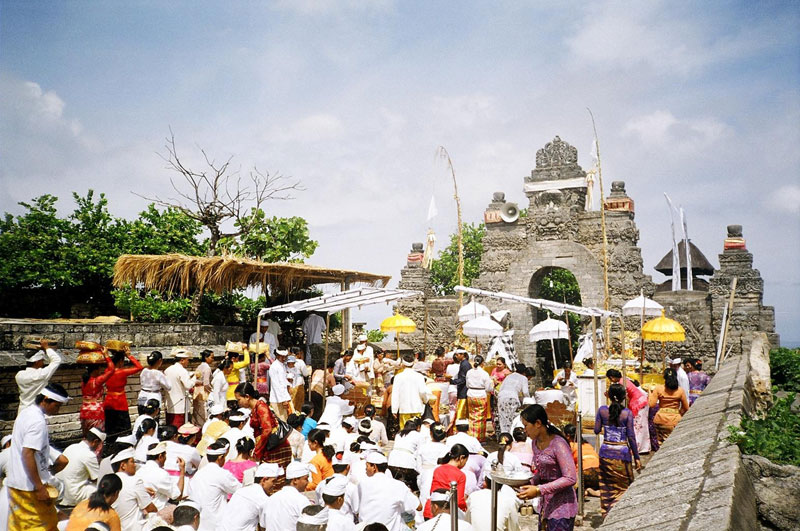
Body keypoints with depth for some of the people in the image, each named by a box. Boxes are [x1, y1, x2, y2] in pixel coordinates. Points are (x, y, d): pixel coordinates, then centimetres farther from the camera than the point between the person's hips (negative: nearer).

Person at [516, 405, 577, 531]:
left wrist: (539, 490, -24)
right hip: (545, 505, 8)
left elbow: (570, 479, -23)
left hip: (561, 506, -8)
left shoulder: (558, 444, -19)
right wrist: (531, 484, -3)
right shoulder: (535, 443, 6)